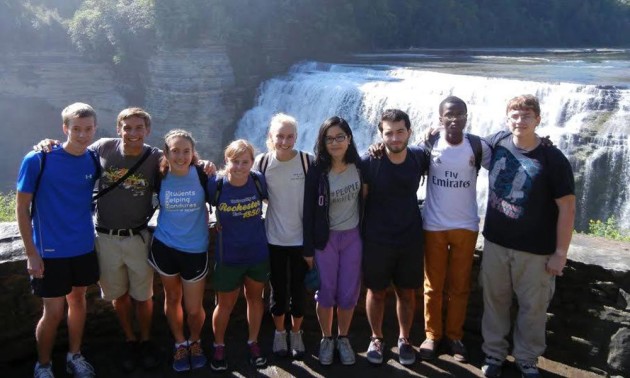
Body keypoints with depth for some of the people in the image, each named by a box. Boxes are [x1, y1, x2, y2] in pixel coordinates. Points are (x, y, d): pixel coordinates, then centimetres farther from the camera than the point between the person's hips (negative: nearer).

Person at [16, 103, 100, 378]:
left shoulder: (94, 161, -2)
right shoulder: (37, 160, -14)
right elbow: (22, 208, -9)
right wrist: (31, 253, -12)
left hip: (84, 248, 4)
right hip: (50, 251, -4)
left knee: (78, 299, 17)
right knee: (54, 312, 2)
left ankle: (74, 356, 36)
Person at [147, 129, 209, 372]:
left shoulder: (202, 174, -13)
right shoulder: (160, 177, -9)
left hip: (195, 249, -1)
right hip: (164, 247, 1)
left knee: (194, 309, 5)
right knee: (172, 298, 17)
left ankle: (195, 342, 36)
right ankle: (180, 345, 39)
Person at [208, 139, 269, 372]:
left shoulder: (258, 180, -12)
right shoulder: (215, 184, -17)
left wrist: (258, 226, 5)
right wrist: (216, 225, -3)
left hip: (258, 254, 2)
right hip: (228, 257, -2)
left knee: (255, 298, 18)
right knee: (225, 305, 11)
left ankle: (253, 343, 37)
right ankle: (218, 347, 33)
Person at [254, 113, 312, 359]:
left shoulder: (307, 161, -9)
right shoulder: (262, 162, -6)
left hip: (301, 237, -1)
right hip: (274, 238, 1)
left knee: (298, 288, 11)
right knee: (277, 289, 13)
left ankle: (296, 333, 32)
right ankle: (279, 332, 34)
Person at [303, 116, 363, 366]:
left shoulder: (359, 166, -4)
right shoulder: (317, 172, -12)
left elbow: (365, 200, 6)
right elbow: (309, 211, -8)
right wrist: (308, 249, -7)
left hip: (353, 237, 2)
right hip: (325, 239, -2)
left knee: (349, 293, 8)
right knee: (326, 292, 8)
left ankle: (343, 339, 29)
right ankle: (326, 339, 28)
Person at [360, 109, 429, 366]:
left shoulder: (419, 157, -8)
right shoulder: (369, 162, -16)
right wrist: (360, 232, -2)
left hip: (411, 238, 2)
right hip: (376, 240, -2)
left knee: (407, 292, 13)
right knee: (377, 292, 12)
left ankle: (404, 339, 33)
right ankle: (376, 339, 33)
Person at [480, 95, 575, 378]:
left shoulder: (553, 160, -15)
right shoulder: (498, 142, -4)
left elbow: (567, 208, -12)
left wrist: (560, 253, -11)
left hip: (535, 249, -3)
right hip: (495, 242, 3)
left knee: (533, 307, 10)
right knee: (495, 300, 15)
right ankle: (494, 352, 33)